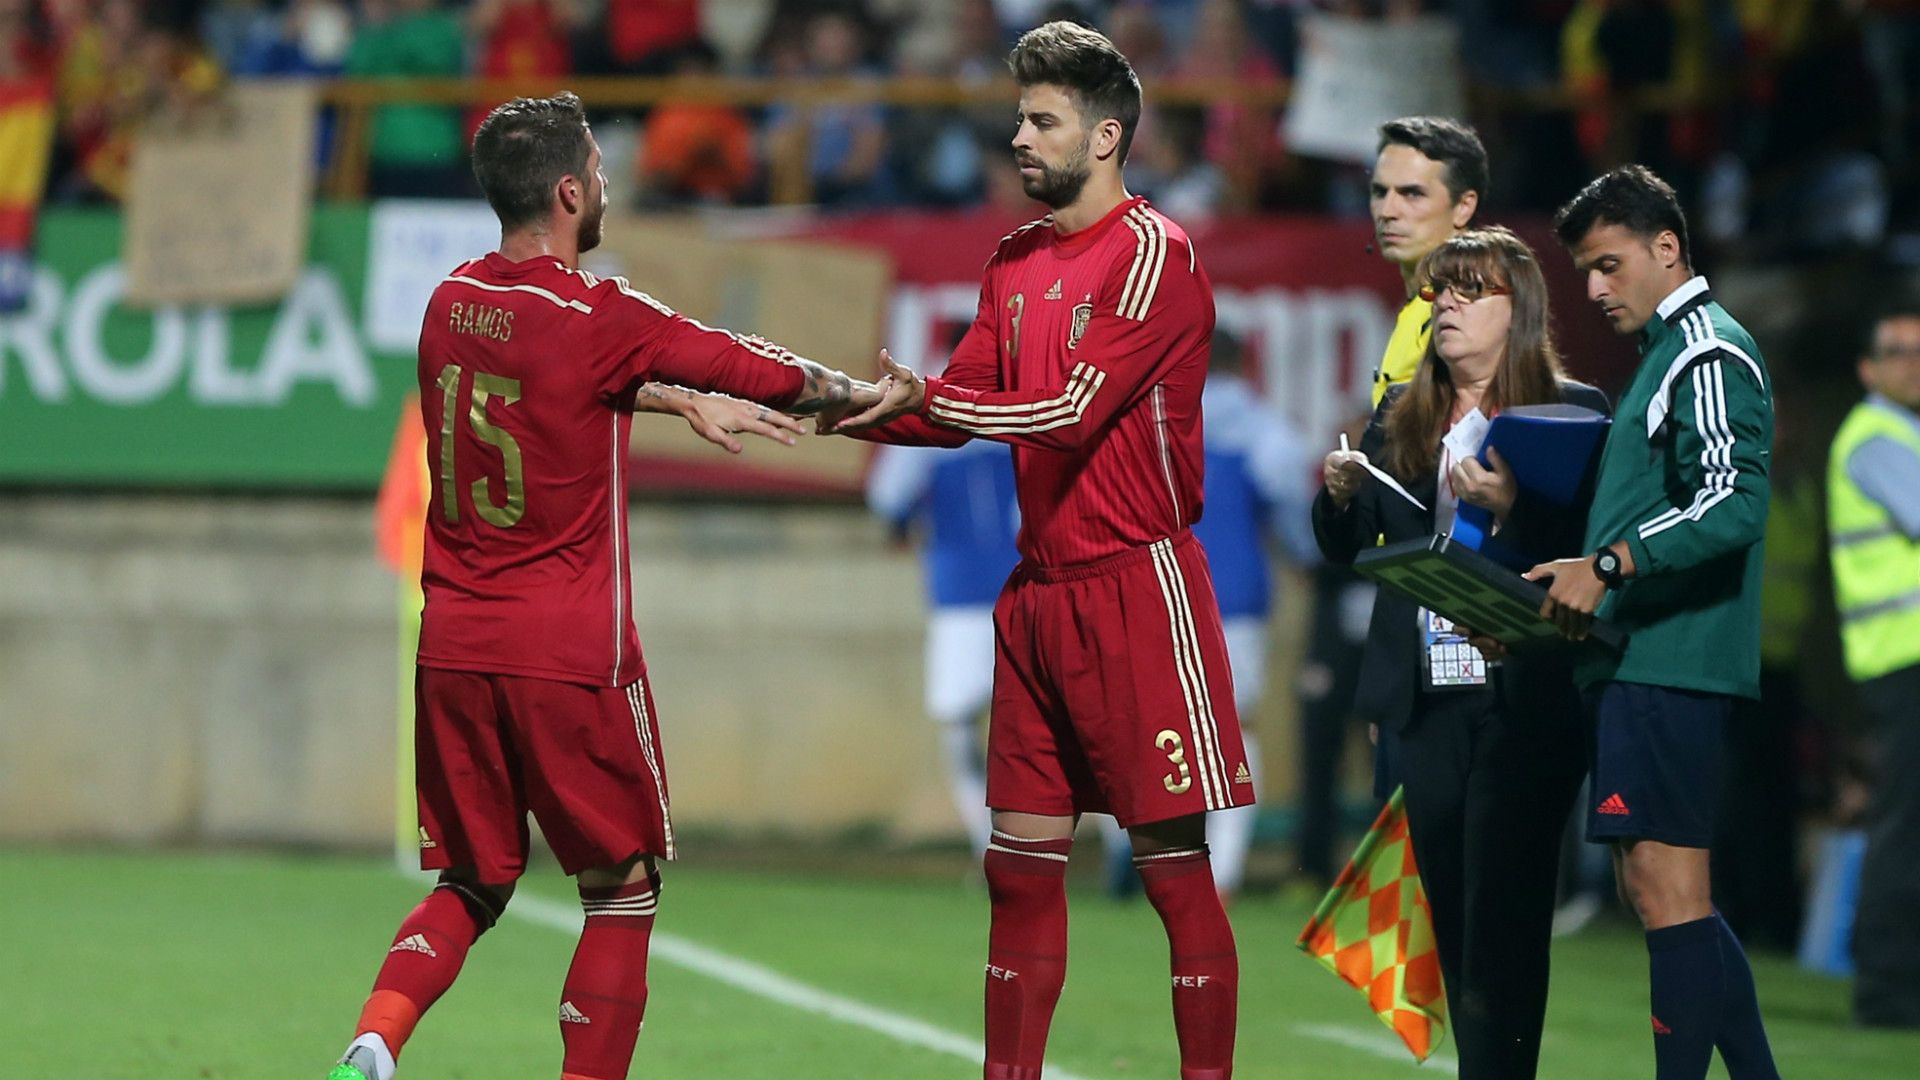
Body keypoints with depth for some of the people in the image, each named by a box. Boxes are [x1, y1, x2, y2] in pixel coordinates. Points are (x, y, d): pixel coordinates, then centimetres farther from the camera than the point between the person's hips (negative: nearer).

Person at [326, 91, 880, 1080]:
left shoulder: (451, 304, 7)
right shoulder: (597, 318, -13)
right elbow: (760, 372, -4)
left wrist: (687, 405, 29)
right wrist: (865, 395, 13)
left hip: (453, 647, 6)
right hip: (570, 654, -6)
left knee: (469, 886, 15)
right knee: (623, 891, 9)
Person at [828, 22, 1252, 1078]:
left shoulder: (1154, 256, -10)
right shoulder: (1015, 261, 14)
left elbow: (1074, 409, -18)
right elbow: (965, 402, 14)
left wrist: (925, 400, -24)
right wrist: (854, 407, -1)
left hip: (1136, 585, -8)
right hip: (1038, 589, 8)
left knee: (1174, 864, -5)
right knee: (1021, 865, 8)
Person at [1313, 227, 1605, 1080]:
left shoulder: (1572, 410, -2)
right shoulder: (1399, 417, 13)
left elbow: (1590, 546, -10)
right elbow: (1344, 550, 14)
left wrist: (1512, 506, -24)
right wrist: (1340, 494, -6)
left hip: (1526, 698, -5)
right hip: (1426, 701, 5)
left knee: (1503, 915, -8)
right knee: (1452, 912, 8)